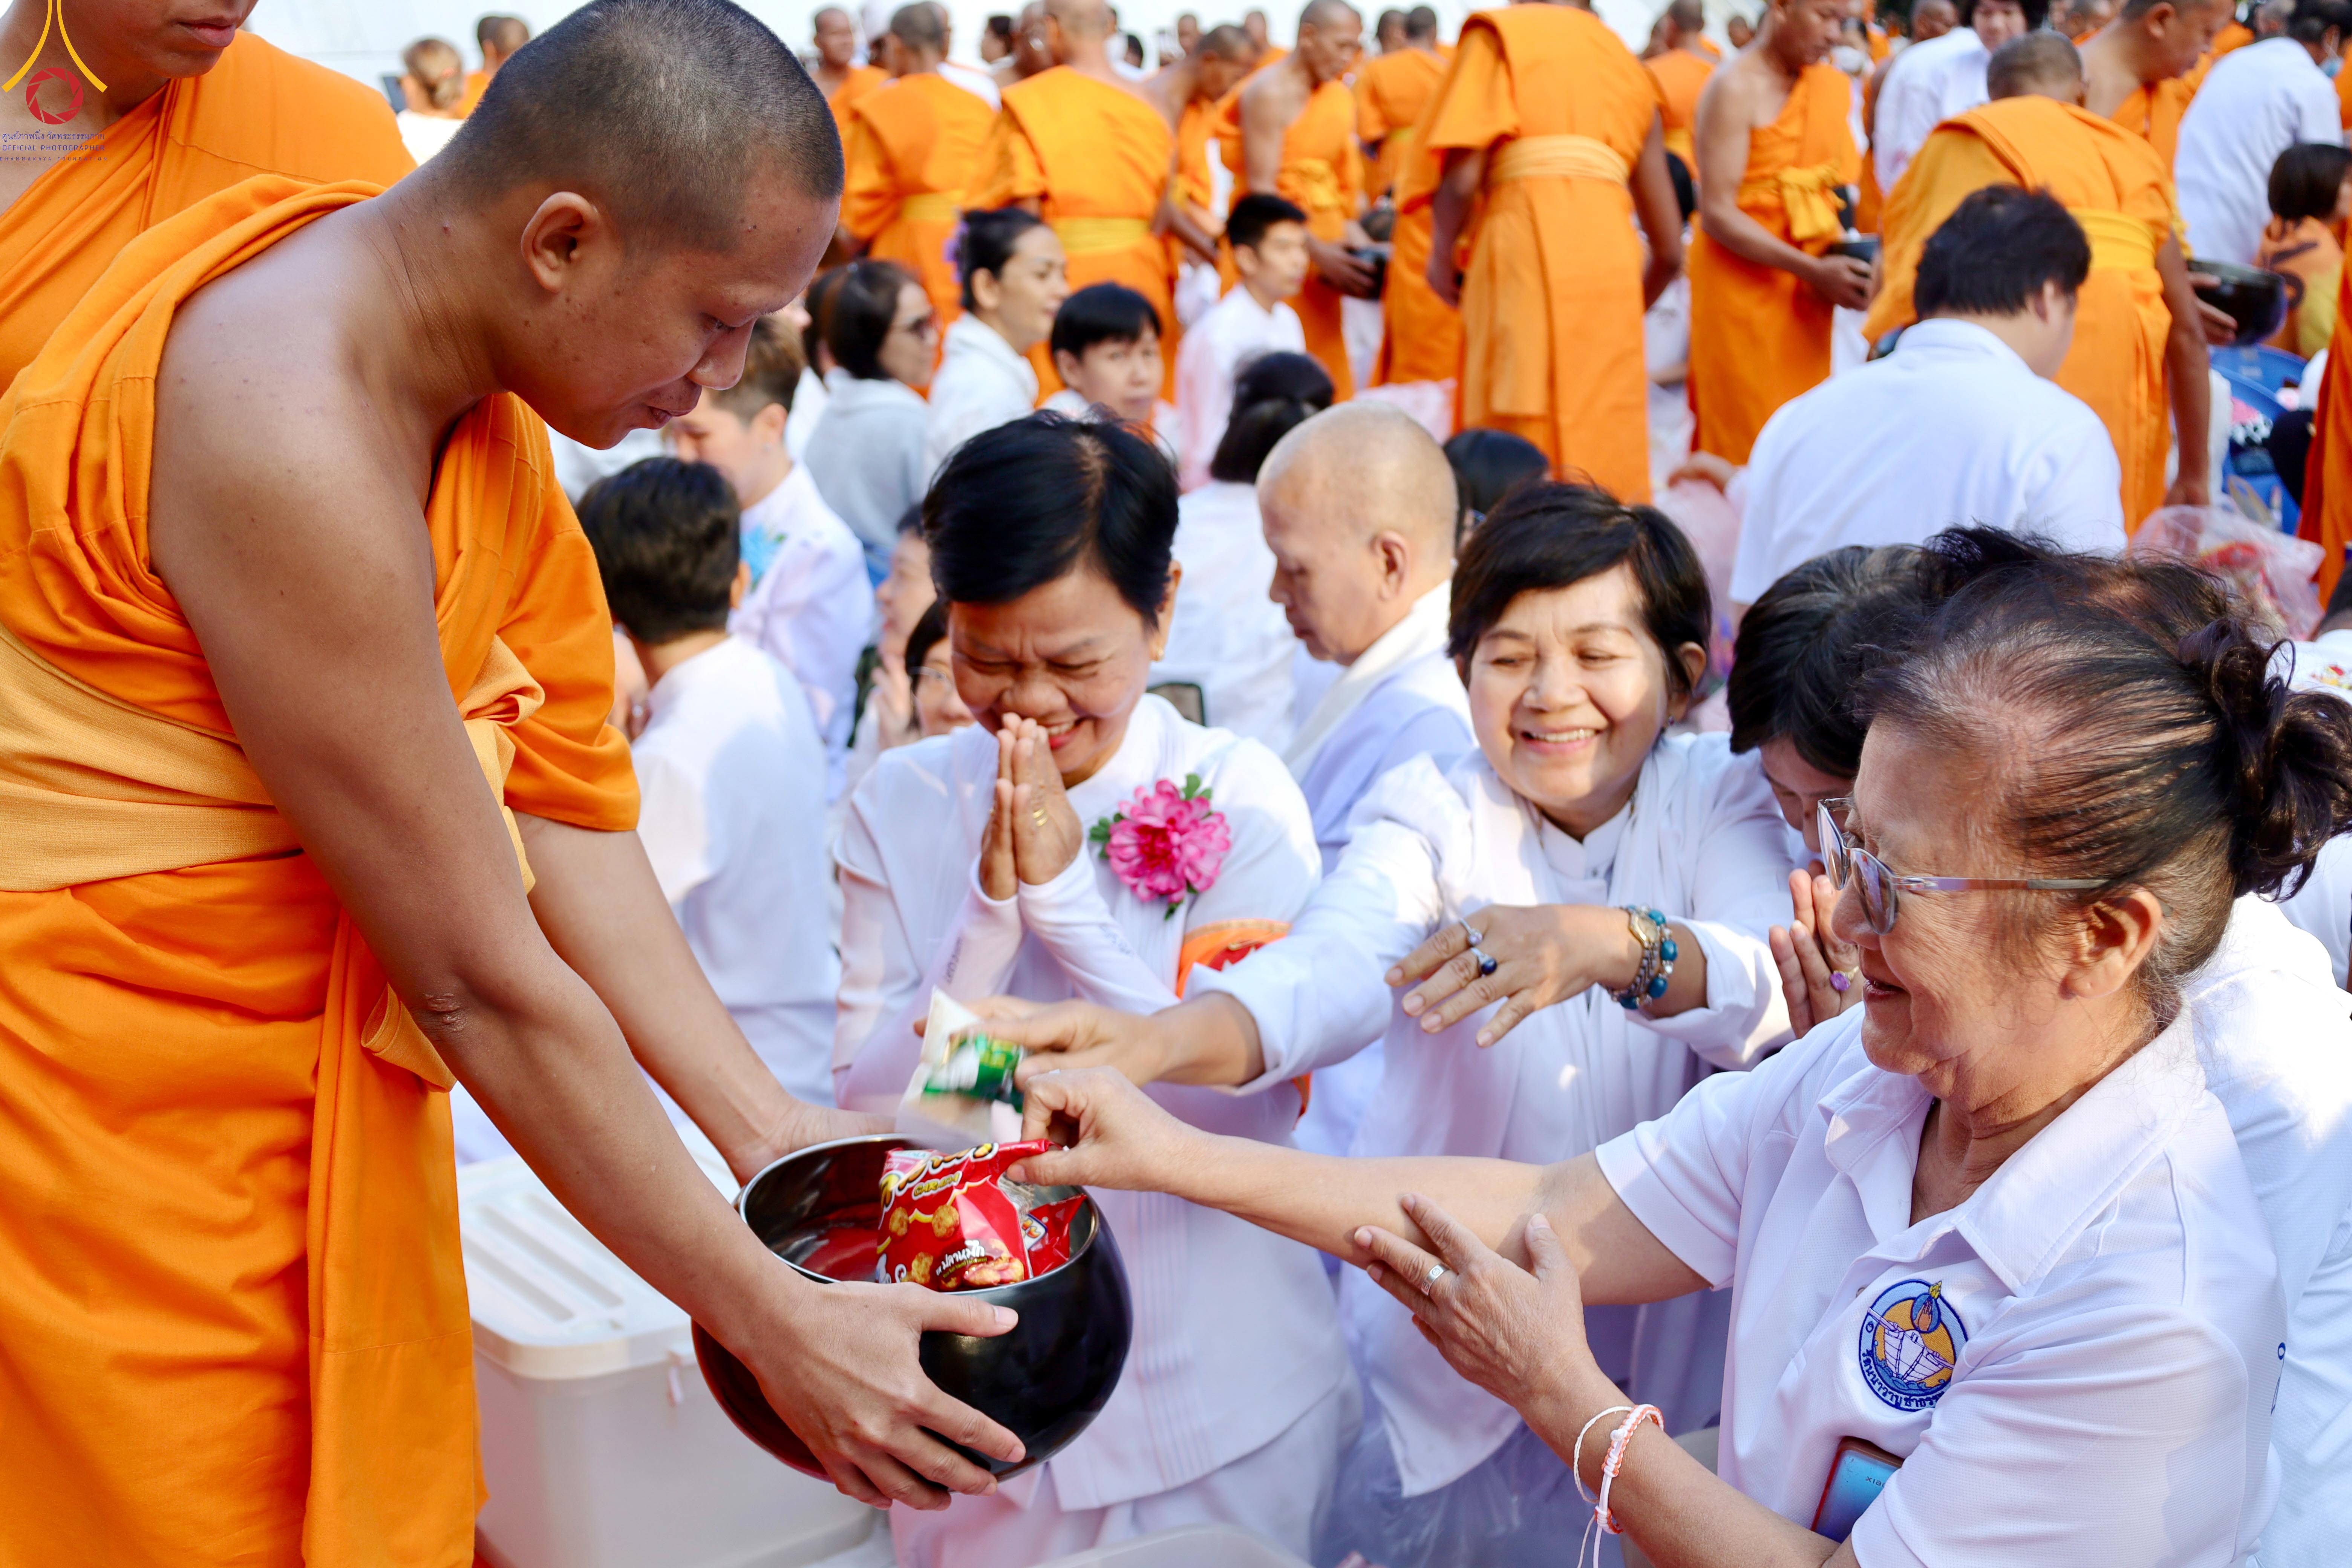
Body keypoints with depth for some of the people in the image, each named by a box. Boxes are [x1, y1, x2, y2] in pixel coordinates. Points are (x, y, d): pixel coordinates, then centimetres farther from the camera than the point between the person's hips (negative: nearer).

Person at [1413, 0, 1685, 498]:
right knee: (1606, 450, 8)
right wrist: (1631, 309, 39)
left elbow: (1462, 175, -3)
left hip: (1527, 250, -5)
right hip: (1613, 261, 5)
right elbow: (1669, 248, 24)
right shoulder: (1630, 69, 28)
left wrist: (1441, 252, 14)